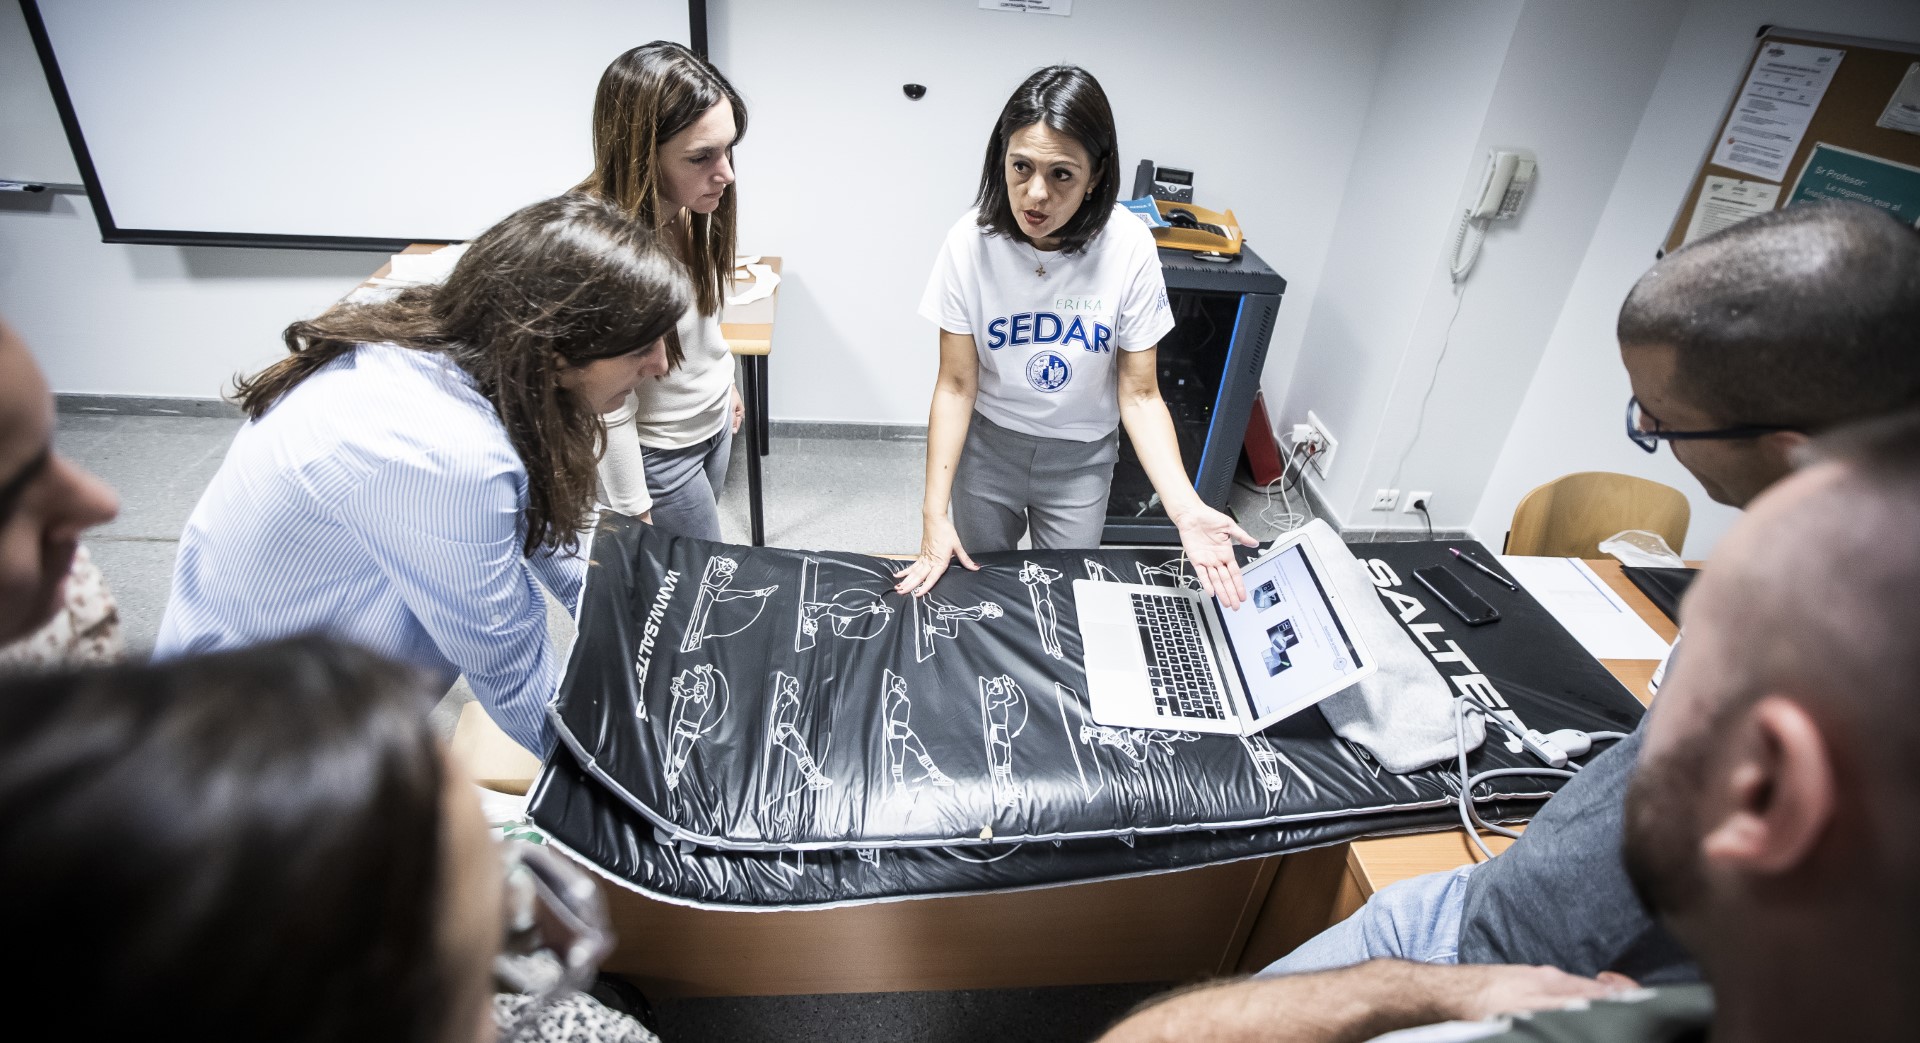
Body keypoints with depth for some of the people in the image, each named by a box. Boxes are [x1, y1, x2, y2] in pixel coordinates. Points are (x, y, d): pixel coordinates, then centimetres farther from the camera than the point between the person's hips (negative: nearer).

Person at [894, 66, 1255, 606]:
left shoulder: (1129, 248, -21)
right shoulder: (972, 241, -21)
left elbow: (1139, 395, -16)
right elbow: (956, 384, -15)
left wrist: (1186, 509, -30)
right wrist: (934, 513, -23)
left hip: (1081, 458, 0)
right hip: (987, 443, 0)